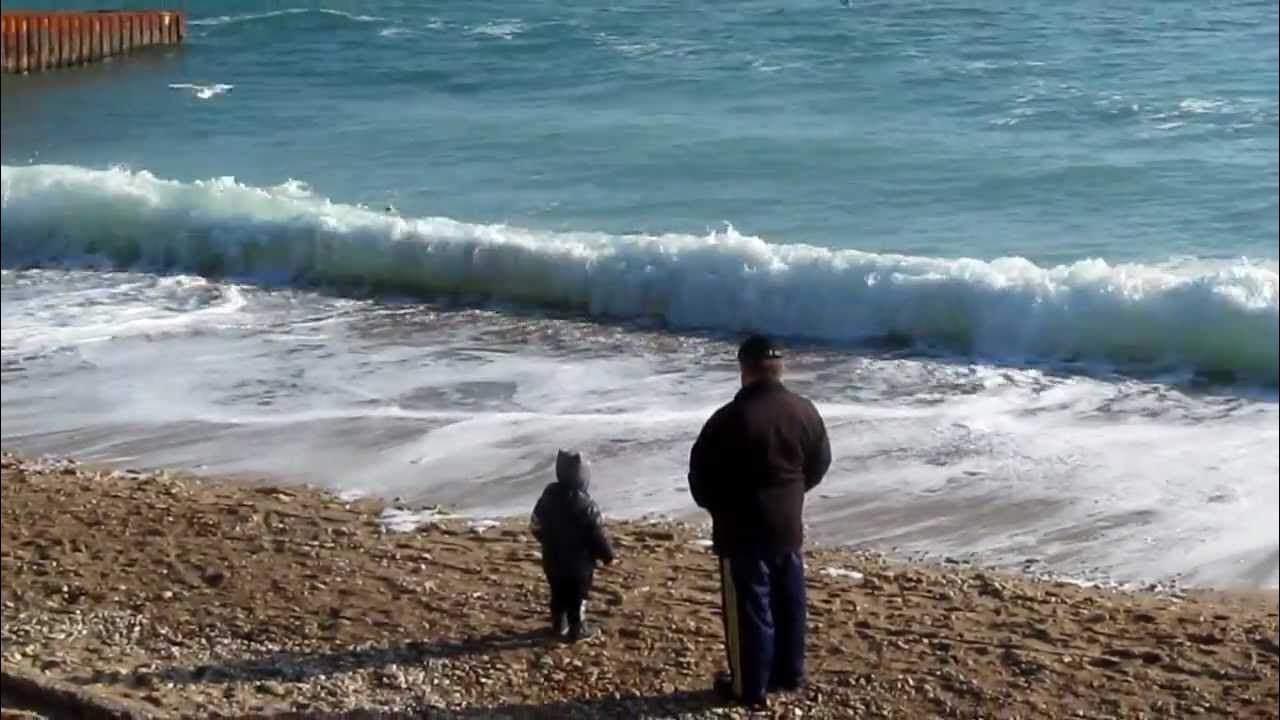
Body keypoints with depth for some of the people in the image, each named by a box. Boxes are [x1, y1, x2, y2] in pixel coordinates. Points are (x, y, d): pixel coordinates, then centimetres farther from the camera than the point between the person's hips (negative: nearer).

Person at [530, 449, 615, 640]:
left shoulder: (548, 496, -5)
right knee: (577, 596, 9)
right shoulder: (585, 505, -25)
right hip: (579, 562, -5)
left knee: (558, 594, 21)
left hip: (552, 559, 6)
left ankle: (558, 625, 31)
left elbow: (535, 526, 6)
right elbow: (597, 535, -19)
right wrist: (608, 554, -2)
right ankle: (577, 629, 18)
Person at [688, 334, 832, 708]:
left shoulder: (731, 419, -21)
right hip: (789, 525, 6)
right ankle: (790, 673, 32)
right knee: (789, 603, 19)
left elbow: (701, 473, -12)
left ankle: (749, 688, 11)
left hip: (744, 531, -6)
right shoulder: (804, 411, -1)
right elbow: (820, 463, 11)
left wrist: (717, 506, 8)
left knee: (749, 609, 3)